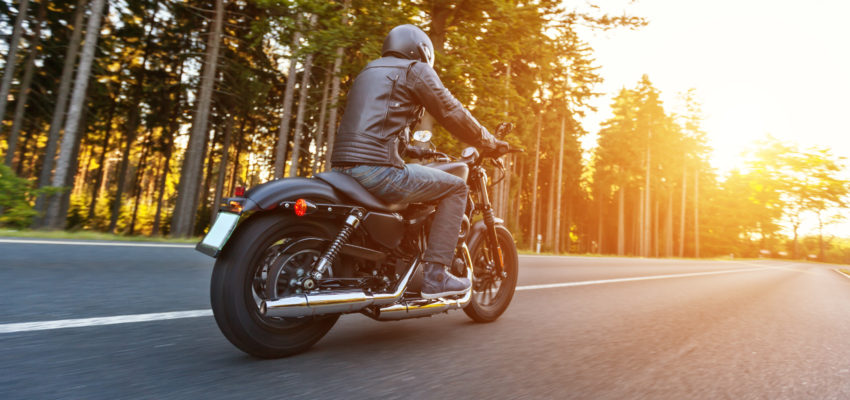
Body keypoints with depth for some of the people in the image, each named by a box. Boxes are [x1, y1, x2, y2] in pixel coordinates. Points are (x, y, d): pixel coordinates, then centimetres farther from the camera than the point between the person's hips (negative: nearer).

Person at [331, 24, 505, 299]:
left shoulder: (368, 72, 31)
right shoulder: (416, 69, 6)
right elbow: (451, 113, 2)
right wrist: (489, 142, 16)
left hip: (342, 168, 9)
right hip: (377, 168, -9)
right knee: (455, 188, 3)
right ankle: (435, 276, -3)